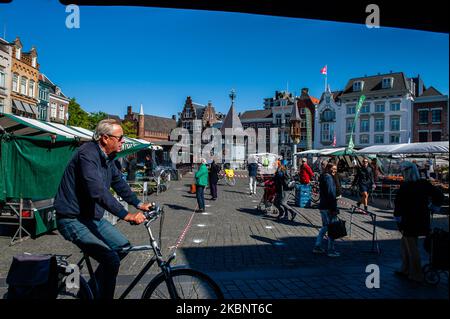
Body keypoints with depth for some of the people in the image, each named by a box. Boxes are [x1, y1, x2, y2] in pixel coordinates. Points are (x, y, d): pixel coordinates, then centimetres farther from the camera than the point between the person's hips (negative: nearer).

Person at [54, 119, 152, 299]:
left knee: (123, 246, 11)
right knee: (111, 260, -21)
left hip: (93, 216, 10)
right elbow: (98, 191, -35)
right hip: (73, 219, -10)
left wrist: (138, 204, 9)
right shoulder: (87, 154, -24)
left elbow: (119, 183, 17)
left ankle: (92, 287, 27)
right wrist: (126, 215, -40)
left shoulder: (109, 158, 6)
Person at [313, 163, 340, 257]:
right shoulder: (328, 177, -15)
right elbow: (331, 193, -21)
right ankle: (331, 250, 7)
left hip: (322, 206, 10)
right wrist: (334, 208, -21)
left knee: (325, 227, 18)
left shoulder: (323, 177, 15)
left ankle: (317, 247, 22)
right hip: (328, 207, -10)